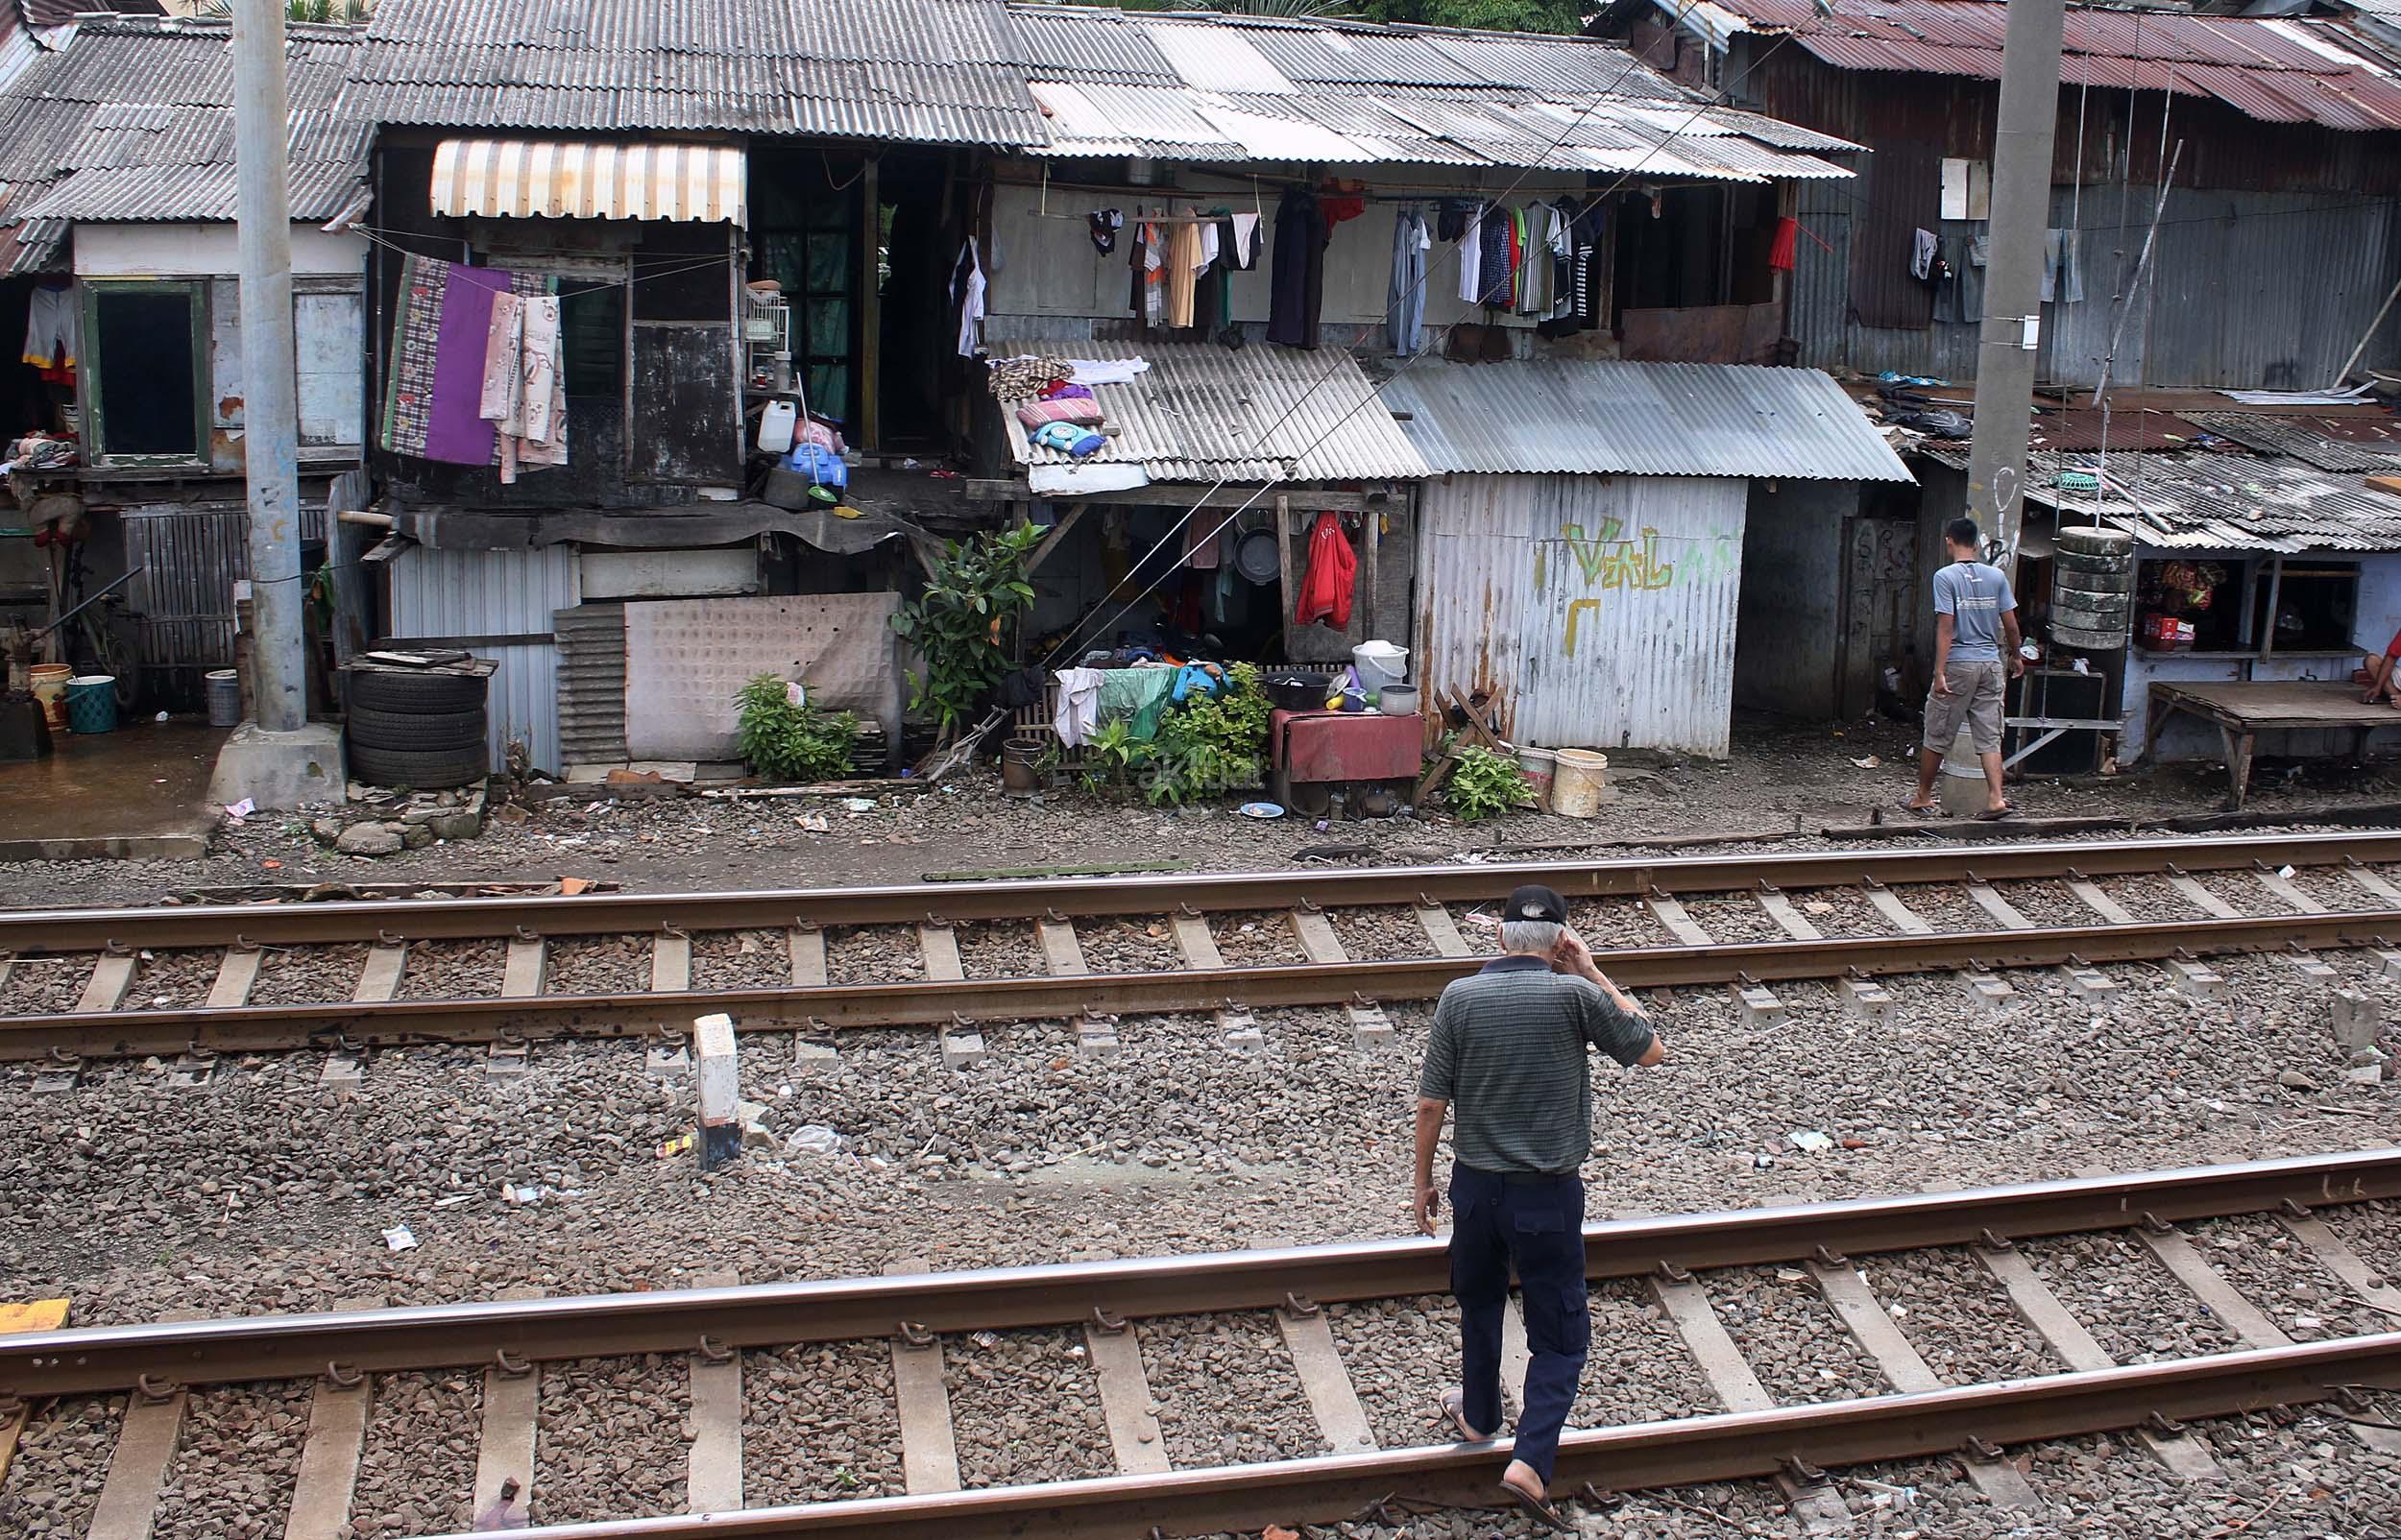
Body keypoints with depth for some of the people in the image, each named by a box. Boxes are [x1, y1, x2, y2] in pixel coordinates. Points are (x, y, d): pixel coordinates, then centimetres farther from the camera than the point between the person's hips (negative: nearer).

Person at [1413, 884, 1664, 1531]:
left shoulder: (1459, 997, -7)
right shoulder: (1575, 995, -13)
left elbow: (1431, 1102, -4)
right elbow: (1649, 1049, 2)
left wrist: (1423, 1180, 9)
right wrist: (1592, 974, 2)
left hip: (1475, 1185, 3)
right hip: (1549, 1193, -3)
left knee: (1478, 1303, 27)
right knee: (1561, 1336, 8)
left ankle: (1478, 1415, 45)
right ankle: (1530, 1460, -4)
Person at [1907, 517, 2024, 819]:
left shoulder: (1945, 577, -10)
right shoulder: (1996, 576, 4)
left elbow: (1946, 627, -15)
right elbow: (2011, 624, 6)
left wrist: (1940, 672, -16)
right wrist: (2015, 657, 22)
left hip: (1958, 664, -4)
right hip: (1991, 664, 4)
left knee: (1936, 737, 7)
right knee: (1989, 738, 6)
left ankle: (1923, 798, 17)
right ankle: (1996, 799, -5)